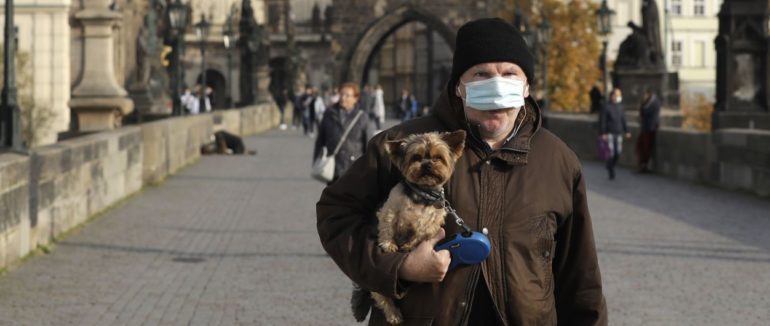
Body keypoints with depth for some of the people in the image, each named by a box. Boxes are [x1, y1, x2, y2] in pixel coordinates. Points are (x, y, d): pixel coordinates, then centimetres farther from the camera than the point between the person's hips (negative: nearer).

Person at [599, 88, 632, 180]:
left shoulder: (620, 107, 9)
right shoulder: (605, 107, -7)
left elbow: (623, 120, 15)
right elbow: (602, 121, -9)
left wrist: (626, 131, 9)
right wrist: (603, 133, -15)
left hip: (618, 133, 5)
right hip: (609, 133, -5)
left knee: (618, 153, 2)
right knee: (611, 153, -10)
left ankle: (610, 166, 28)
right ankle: (611, 172, 4)